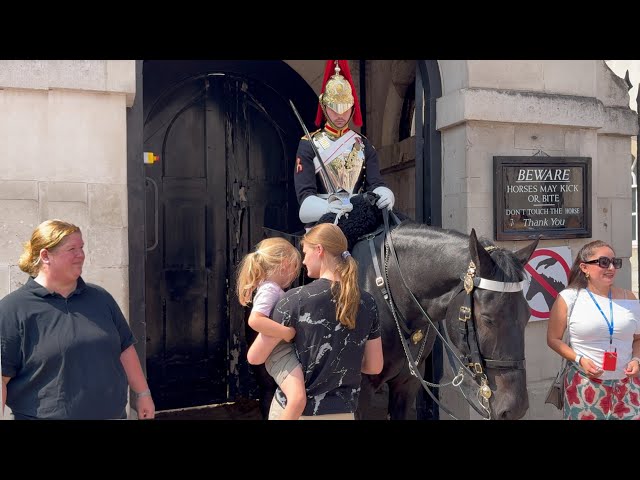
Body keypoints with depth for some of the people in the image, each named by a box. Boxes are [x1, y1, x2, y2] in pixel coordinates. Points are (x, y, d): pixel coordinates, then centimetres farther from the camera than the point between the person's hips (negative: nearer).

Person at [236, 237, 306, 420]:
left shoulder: (271, 288, 15)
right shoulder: (269, 289, -14)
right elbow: (255, 320, -29)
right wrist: (287, 332, -26)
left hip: (287, 350, 10)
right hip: (281, 352, -10)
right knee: (298, 398, -27)